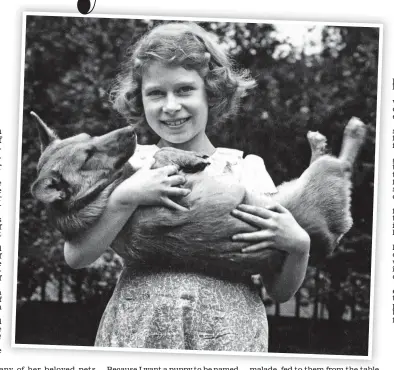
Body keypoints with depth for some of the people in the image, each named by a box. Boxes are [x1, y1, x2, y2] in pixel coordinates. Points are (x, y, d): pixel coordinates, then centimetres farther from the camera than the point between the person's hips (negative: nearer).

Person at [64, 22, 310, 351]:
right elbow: (76, 257, -5)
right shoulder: (130, 164, 4)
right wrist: (125, 198, -15)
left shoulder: (248, 170, 3)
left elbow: (281, 292, 5)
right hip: (136, 334, 0)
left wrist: (300, 245, -13)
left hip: (230, 337, 0)